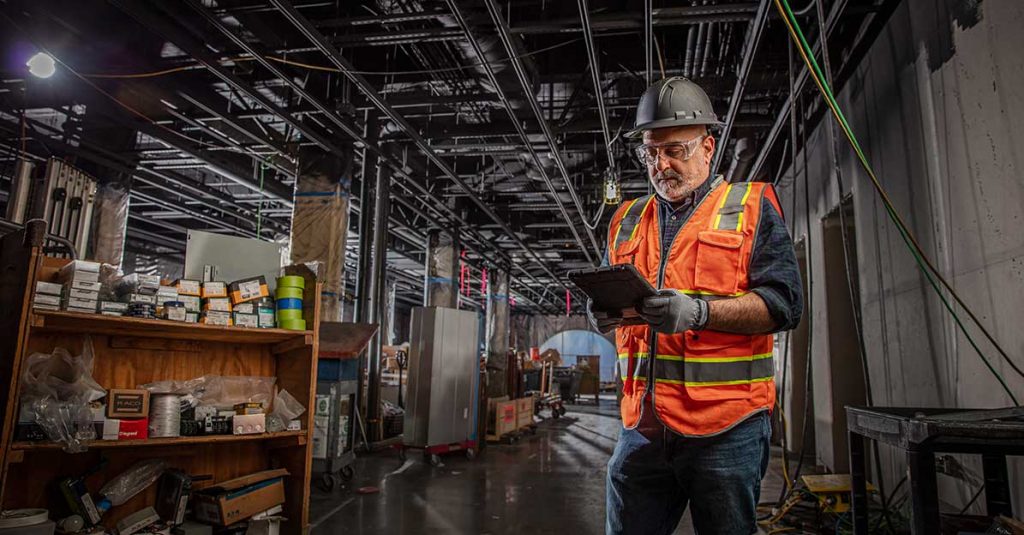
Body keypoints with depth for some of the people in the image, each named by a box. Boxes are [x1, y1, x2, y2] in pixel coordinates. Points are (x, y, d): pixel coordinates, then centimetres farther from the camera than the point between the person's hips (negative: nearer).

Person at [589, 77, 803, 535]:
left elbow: (784, 303, -6)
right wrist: (604, 312, -6)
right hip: (642, 426, 4)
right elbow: (604, 299, 19)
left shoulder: (751, 207, 4)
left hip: (726, 427, -3)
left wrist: (698, 312, -21)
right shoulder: (627, 220, 15)